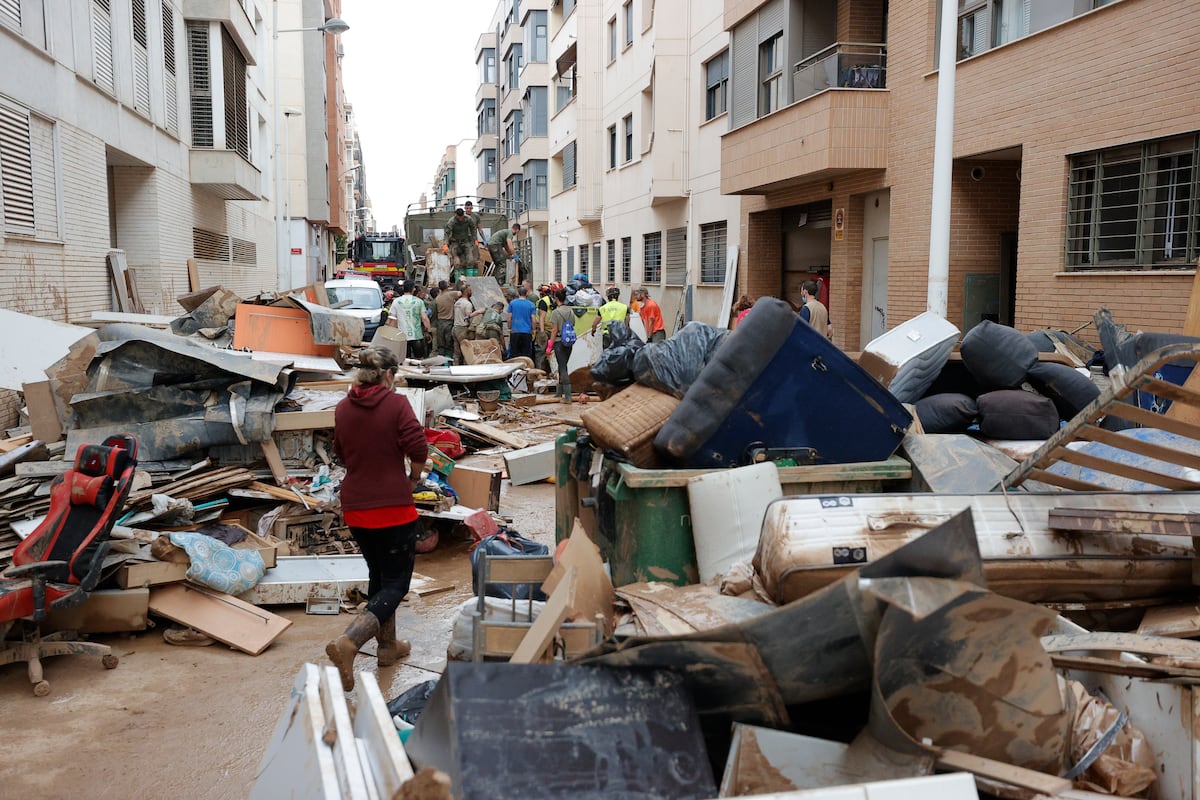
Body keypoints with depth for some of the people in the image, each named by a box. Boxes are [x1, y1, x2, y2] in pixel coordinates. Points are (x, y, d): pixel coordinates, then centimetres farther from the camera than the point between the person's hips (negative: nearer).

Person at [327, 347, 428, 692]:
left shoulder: (343, 407, 4)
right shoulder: (396, 404, -13)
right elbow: (418, 450, -18)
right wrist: (413, 479, 1)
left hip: (355, 507, 6)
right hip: (393, 508, -6)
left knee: (378, 576, 22)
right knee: (395, 584, 2)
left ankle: (387, 646, 33)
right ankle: (349, 641, -18)